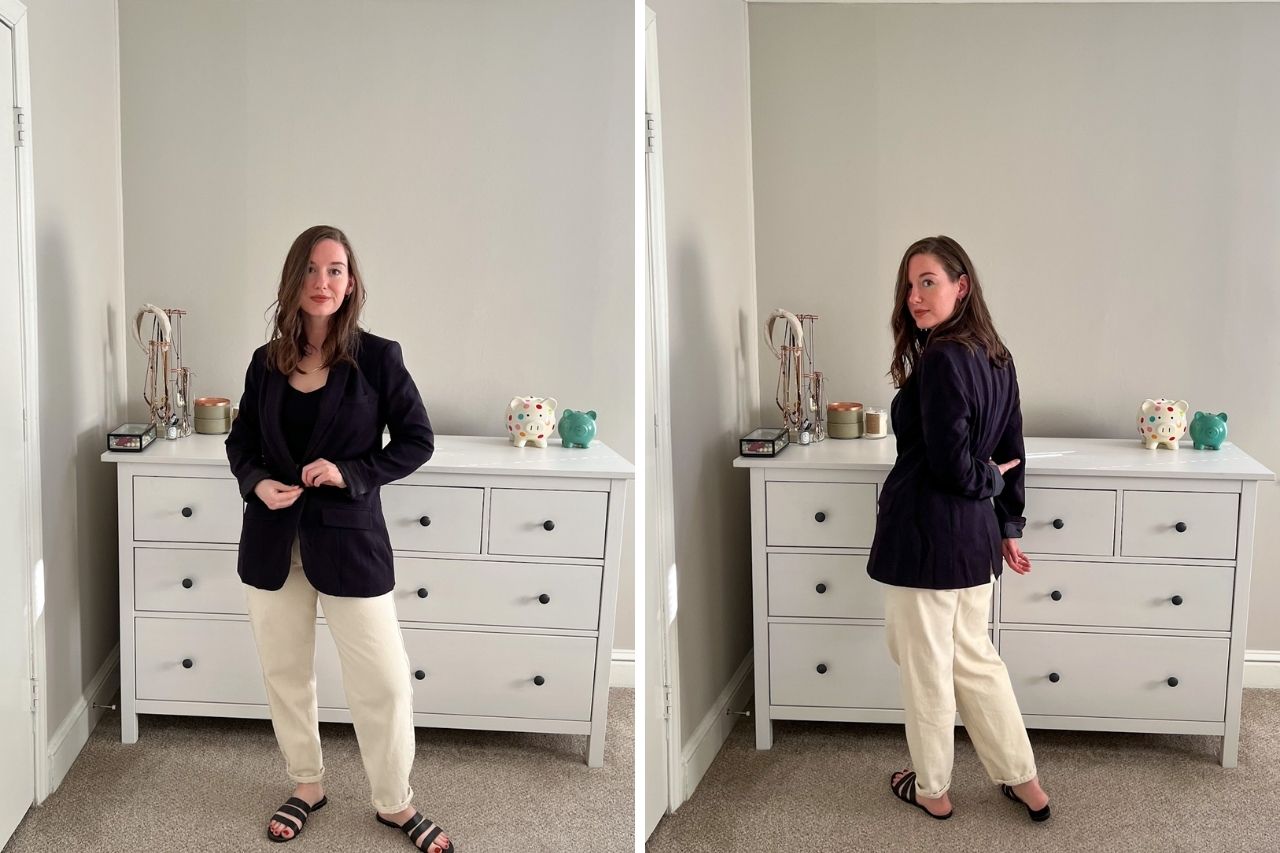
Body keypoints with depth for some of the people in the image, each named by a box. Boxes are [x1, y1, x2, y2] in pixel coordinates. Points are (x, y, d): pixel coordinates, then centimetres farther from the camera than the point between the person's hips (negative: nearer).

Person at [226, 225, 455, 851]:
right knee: (285, 674, 15)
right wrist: (257, 482, -9)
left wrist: (350, 473, -18)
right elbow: (240, 442, 12)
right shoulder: (266, 363, 2)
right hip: (274, 540, 4)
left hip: (348, 539, -3)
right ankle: (307, 787, 36)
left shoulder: (377, 358, -7)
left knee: (384, 681, 1)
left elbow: (417, 441, -5)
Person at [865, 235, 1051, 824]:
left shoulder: (940, 360, -20)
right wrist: (1009, 525, 20)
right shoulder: (995, 357, 7)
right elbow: (1011, 452, 14)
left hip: (927, 532, -9)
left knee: (925, 666, 9)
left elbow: (949, 465, -22)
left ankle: (931, 790, 26)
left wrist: (984, 480, -2)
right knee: (973, 657, 21)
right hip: (975, 532, 9)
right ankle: (1025, 782, 29)